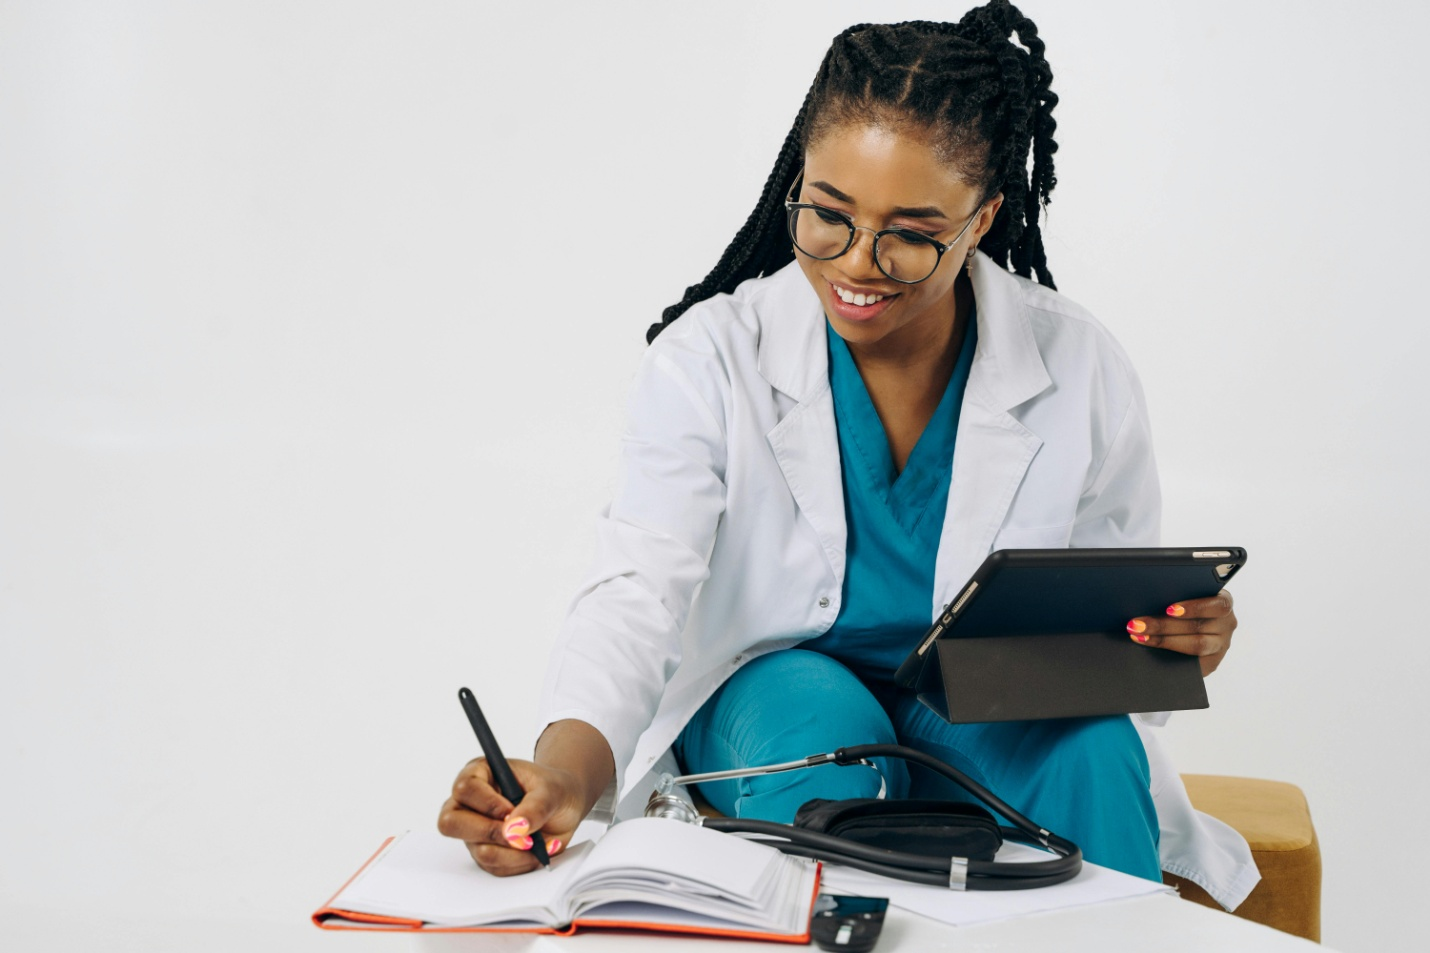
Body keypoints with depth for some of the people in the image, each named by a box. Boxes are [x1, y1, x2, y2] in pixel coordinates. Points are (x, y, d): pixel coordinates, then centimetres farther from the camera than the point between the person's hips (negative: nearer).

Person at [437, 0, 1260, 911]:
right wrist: (564, 774, -43)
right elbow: (637, 588, -23)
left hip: (993, 728, 1)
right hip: (775, 708, 0)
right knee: (818, 716, -34)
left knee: (1090, 745, -31)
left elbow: (1121, 633, 2)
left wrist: (1176, 641, -24)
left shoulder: (1082, 374, -7)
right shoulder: (710, 359, -12)